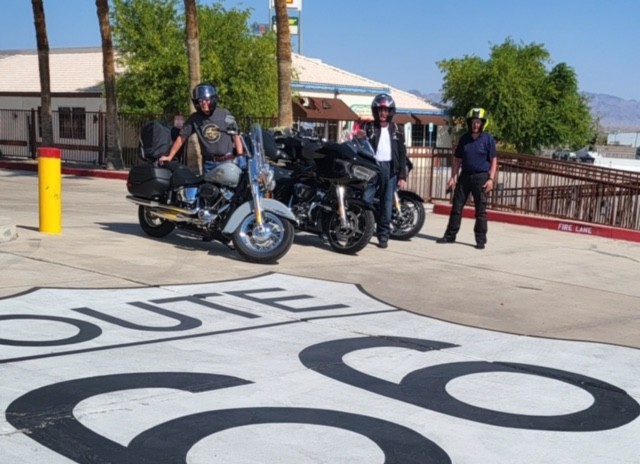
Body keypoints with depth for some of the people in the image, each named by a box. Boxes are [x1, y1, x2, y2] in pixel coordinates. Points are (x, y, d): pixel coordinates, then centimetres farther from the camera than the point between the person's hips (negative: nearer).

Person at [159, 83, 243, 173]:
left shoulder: (224, 115, -1)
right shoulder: (194, 119, 3)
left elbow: (235, 137, 2)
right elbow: (181, 138, 5)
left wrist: (240, 156, -8)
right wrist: (169, 157, 0)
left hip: (228, 162, -2)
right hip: (209, 164, 2)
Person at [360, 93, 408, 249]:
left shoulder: (396, 130, 10)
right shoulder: (368, 127, 6)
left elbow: (402, 154, 9)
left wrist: (402, 176, 1)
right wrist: (358, 139, -25)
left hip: (390, 168, 1)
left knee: (387, 204, 3)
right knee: (365, 200, -6)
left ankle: (383, 235, 8)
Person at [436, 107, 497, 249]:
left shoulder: (488, 139, -2)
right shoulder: (464, 139, 8)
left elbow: (493, 160, -3)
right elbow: (457, 160, 12)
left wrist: (491, 179, -12)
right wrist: (453, 177, 6)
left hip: (481, 177, -4)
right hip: (464, 176, 4)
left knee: (481, 210, 0)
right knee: (457, 206, 5)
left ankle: (481, 240, 5)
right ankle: (450, 235, 13)